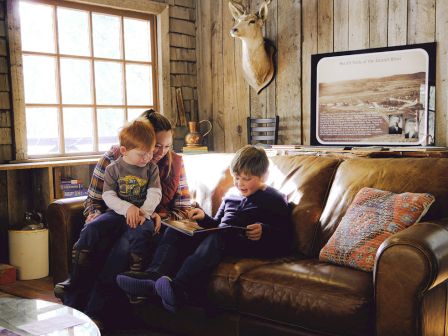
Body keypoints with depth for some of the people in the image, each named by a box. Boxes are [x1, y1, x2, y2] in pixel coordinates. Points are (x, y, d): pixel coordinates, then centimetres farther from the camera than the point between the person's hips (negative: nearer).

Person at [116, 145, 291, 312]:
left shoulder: (275, 200, 7)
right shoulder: (230, 196, 26)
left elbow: (284, 236, -2)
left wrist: (264, 231, -22)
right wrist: (204, 218, 12)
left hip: (247, 244, -7)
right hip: (220, 239, 7)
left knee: (219, 237, -38)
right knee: (175, 231, -6)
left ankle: (179, 289, -54)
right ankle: (154, 278, -31)